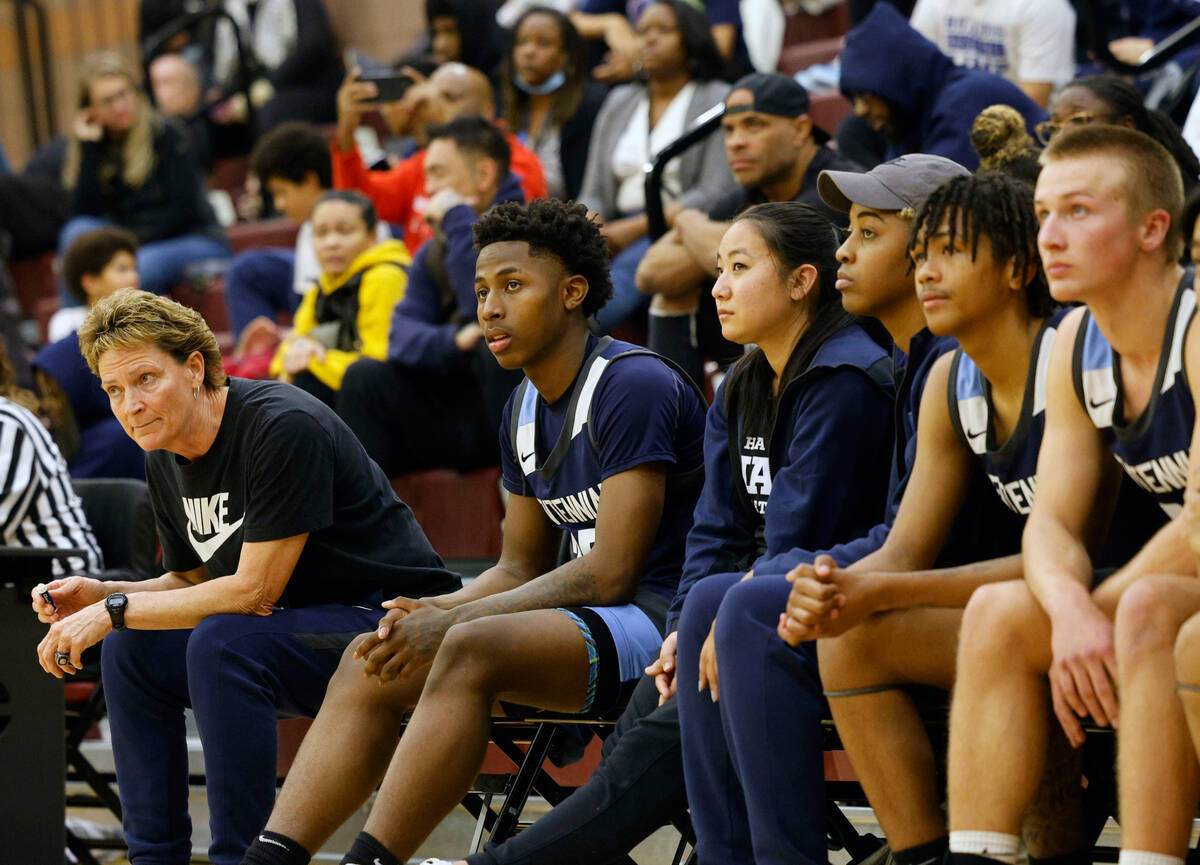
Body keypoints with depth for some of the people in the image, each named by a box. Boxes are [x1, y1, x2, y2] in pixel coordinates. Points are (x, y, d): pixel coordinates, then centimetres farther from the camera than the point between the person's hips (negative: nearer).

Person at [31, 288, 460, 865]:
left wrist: (117, 610, -19)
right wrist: (99, 597, -3)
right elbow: (191, 581, 16)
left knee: (221, 642, -31)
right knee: (131, 650, -3)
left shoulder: (284, 427, -23)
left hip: (391, 621, -9)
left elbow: (253, 591, -24)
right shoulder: (165, 461, 4)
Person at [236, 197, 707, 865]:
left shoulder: (634, 386, -13)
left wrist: (450, 623, -18)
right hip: (588, 621, 9)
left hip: (663, 621, -9)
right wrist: (426, 613, -3)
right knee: (372, 661, -7)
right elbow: (521, 570, 18)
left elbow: (609, 574, -18)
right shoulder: (526, 410, 15)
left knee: (471, 650, -32)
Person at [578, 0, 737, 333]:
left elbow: (714, 196, -7)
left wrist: (634, 229, -15)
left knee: (630, 266, -38)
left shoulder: (719, 101, 5)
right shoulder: (619, 102, 22)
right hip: (619, 234, 5)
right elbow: (594, 194, 18)